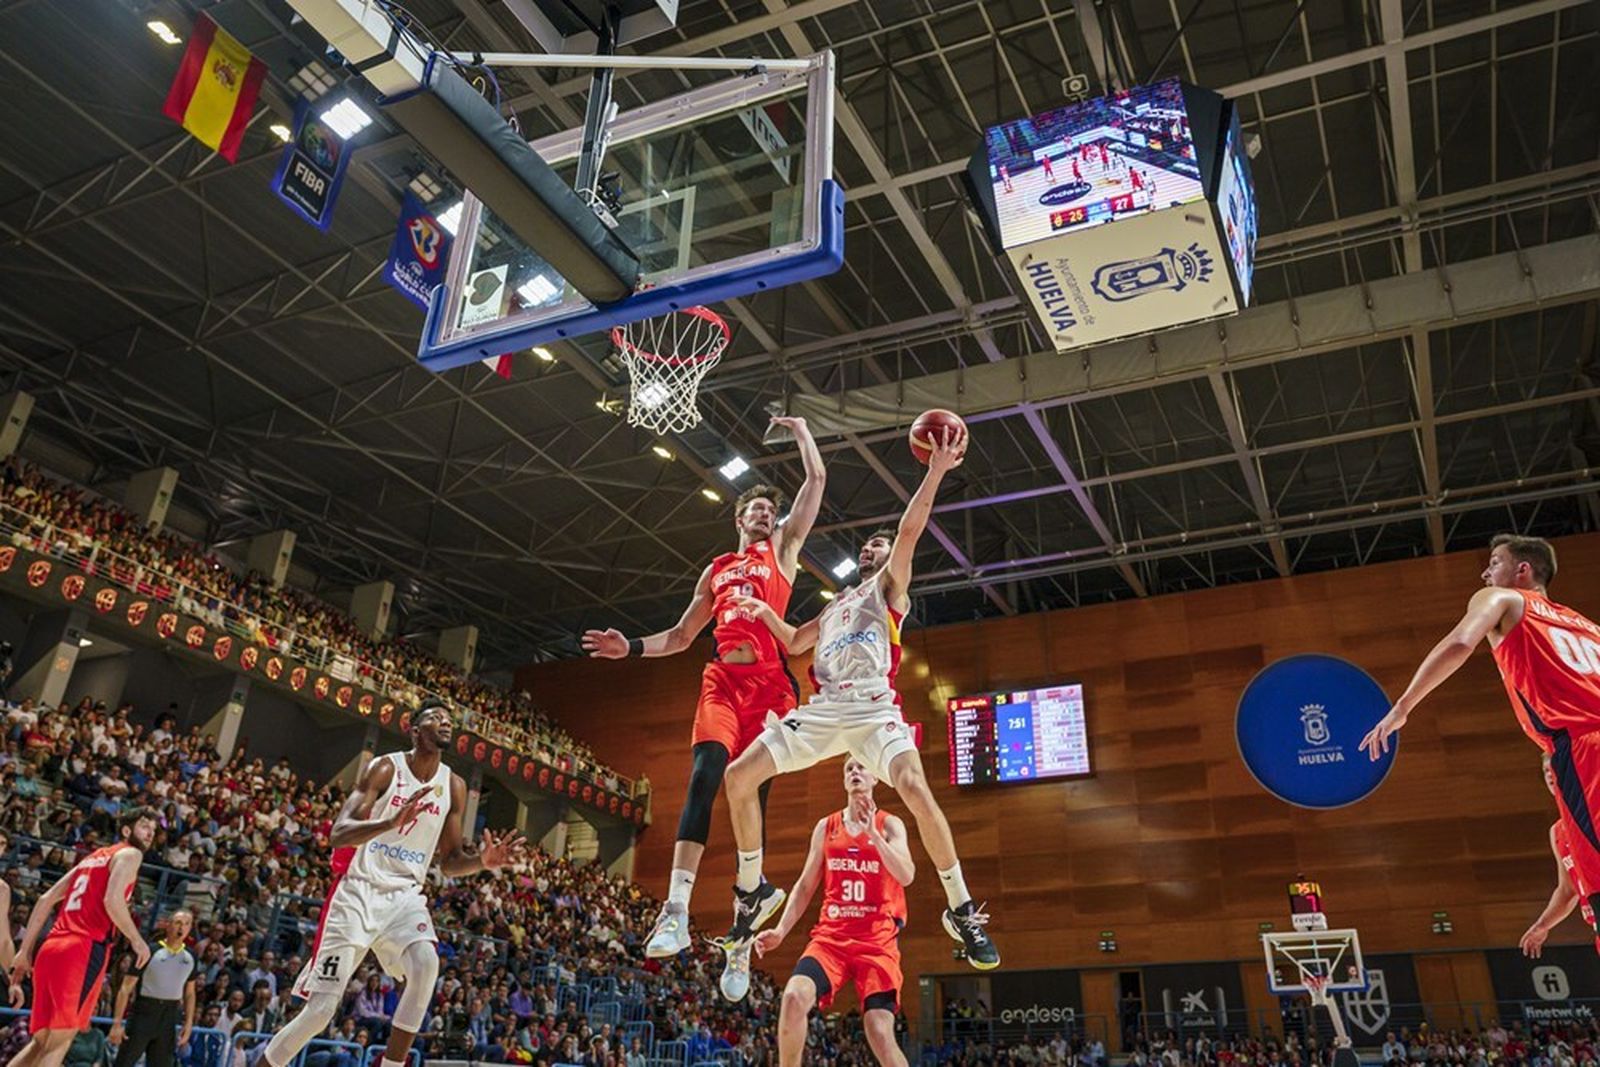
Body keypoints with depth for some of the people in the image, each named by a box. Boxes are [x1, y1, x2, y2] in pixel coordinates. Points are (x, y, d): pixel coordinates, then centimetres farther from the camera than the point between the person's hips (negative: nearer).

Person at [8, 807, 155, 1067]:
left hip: (51, 948, 8)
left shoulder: (92, 857, 27)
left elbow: (46, 900, 22)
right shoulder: (130, 854, 2)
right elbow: (112, 899, -15)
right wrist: (137, 940, -5)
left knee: (41, 1042, 14)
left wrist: (25, 950, 21)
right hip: (84, 950, -8)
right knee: (59, 1042, -5)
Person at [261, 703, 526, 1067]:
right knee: (320, 1010, -4)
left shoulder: (454, 786, 4)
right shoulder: (384, 768, -9)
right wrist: (392, 821, -38)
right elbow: (337, 835, -20)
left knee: (427, 964, -26)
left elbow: (449, 862, 10)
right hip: (358, 892, -3)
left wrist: (483, 861, -12)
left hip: (405, 896, 3)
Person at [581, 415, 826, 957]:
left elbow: (816, 478, 14)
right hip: (723, 678, 2)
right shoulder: (716, 570, 26)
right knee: (704, 778, -17)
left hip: (769, 679, -1)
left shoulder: (783, 548, 19)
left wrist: (799, 427, 23)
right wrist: (632, 647, 13)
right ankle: (676, 910, -25)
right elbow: (681, 636, 27)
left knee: (753, 791, -2)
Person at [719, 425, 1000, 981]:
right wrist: (765, 612, 22)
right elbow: (795, 642, 38)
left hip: (873, 708, -6)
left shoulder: (890, 585, 13)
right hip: (823, 709, 6)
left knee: (918, 794, -28)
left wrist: (936, 471, -12)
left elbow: (909, 530, -2)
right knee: (738, 777, -5)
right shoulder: (836, 603, 31)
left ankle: (961, 911, -13)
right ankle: (752, 889, 10)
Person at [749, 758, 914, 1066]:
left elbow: (906, 876, -12)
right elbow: (805, 886, 15)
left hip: (878, 939, -2)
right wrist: (781, 930, 3)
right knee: (794, 997, -24)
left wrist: (872, 832, -21)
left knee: (880, 1033, -10)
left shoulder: (890, 824, 4)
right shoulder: (825, 827, 12)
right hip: (831, 935, 2)